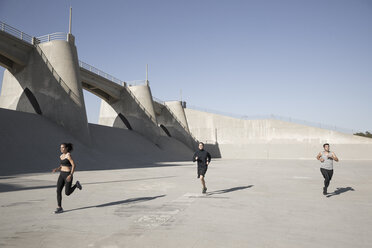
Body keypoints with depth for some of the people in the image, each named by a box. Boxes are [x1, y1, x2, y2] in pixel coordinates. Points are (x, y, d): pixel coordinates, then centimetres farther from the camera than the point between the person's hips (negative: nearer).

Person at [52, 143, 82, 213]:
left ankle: (76, 184, 24)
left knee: (67, 193, -2)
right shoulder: (61, 156, 10)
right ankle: (59, 208, 7)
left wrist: (70, 175, -26)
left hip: (68, 175, -7)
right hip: (62, 175, 8)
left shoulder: (68, 155, -16)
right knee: (58, 191, -2)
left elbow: (74, 165, -19)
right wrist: (57, 169, 3)